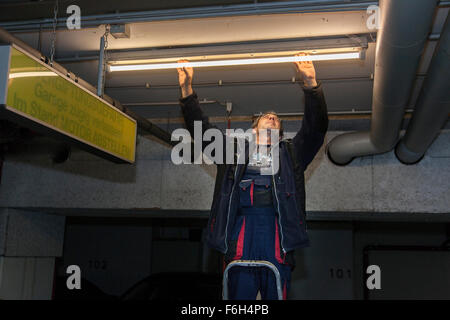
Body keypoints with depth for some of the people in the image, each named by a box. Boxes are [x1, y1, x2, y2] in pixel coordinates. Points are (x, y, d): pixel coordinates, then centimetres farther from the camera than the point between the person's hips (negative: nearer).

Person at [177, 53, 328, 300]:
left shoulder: (291, 153, 24)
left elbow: (316, 127, 12)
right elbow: (201, 129, 21)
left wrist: (310, 84, 0)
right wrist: (187, 89, 12)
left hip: (276, 225, 0)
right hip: (241, 224, 0)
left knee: (275, 293, -4)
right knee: (240, 293, -4)